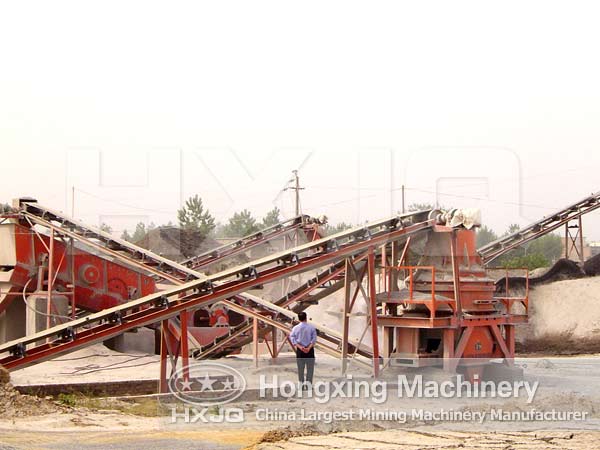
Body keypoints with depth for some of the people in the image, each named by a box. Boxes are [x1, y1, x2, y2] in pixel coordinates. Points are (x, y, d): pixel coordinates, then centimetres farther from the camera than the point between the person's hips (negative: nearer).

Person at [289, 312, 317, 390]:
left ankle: (301, 384, 11)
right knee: (310, 367, 5)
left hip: (300, 350, 2)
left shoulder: (295, 328, 0)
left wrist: (300, 347, -14)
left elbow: (293, 339, -7)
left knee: (300, 367, 9)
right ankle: (308, 383, 0)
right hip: (309, 350, -2)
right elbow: (314, 339, -11)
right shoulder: (311, 327, -4)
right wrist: (309, 348, -15)